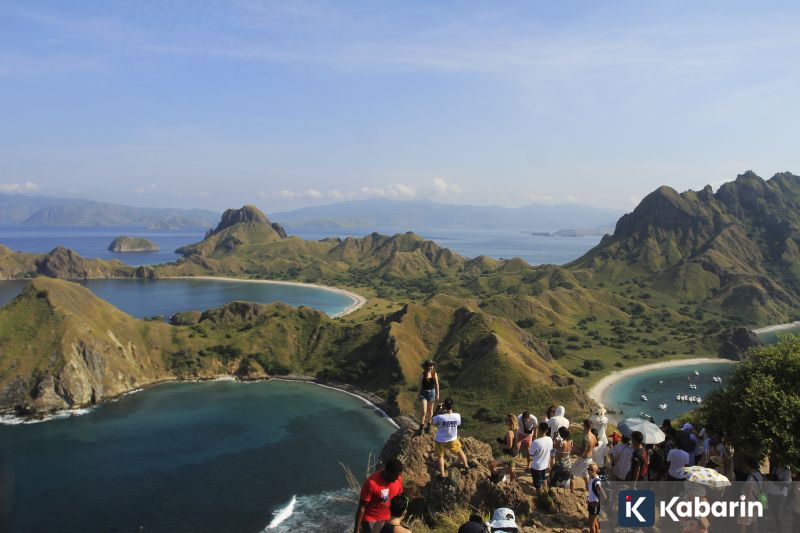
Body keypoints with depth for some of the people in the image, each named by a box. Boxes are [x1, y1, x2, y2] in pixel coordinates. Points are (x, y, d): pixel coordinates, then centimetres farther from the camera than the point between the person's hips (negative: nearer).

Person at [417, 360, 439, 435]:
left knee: (430, 410, 14)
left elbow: (437, 385, 1)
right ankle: (421, 426, 8)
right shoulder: (422, 375, -11)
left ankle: (429, 425, 32)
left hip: (432, 392, 2)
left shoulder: (434, 374, -5)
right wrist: (419, 395, 1)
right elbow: (420, 385, -3)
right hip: (424, 393, -2)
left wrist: (437, 395, -1)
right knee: (424, 411, -6)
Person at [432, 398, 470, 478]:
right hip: (452, 440, 2)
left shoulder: (440, 417, -30)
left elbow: (434, 422, -6)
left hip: (440, 441, -2)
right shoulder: (457, 416, -23)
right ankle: (466, 466, 44)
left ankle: (442, 474, 23)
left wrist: (441, 411, -9)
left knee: (440, 456, 20)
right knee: (459, 451, 29)